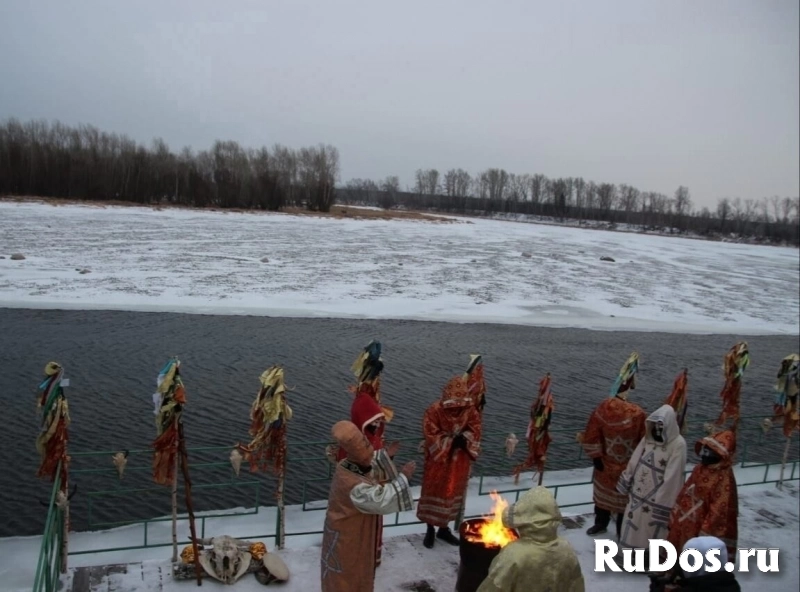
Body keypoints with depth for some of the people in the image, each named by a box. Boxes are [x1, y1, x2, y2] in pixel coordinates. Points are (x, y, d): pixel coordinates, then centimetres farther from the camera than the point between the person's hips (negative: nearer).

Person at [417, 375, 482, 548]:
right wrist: (452, 441, -28)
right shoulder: (434, 411, -18)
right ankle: (430, 530, 24)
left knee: (454, 492, 15)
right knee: (434, 493, 7)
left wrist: (464, 440, -22)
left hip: (460, 461, 4)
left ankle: (444, 528, 33)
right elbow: (432, 436, -19)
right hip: (438, 460, -4)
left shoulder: (470, 410, -6)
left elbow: (475, 432, -2)